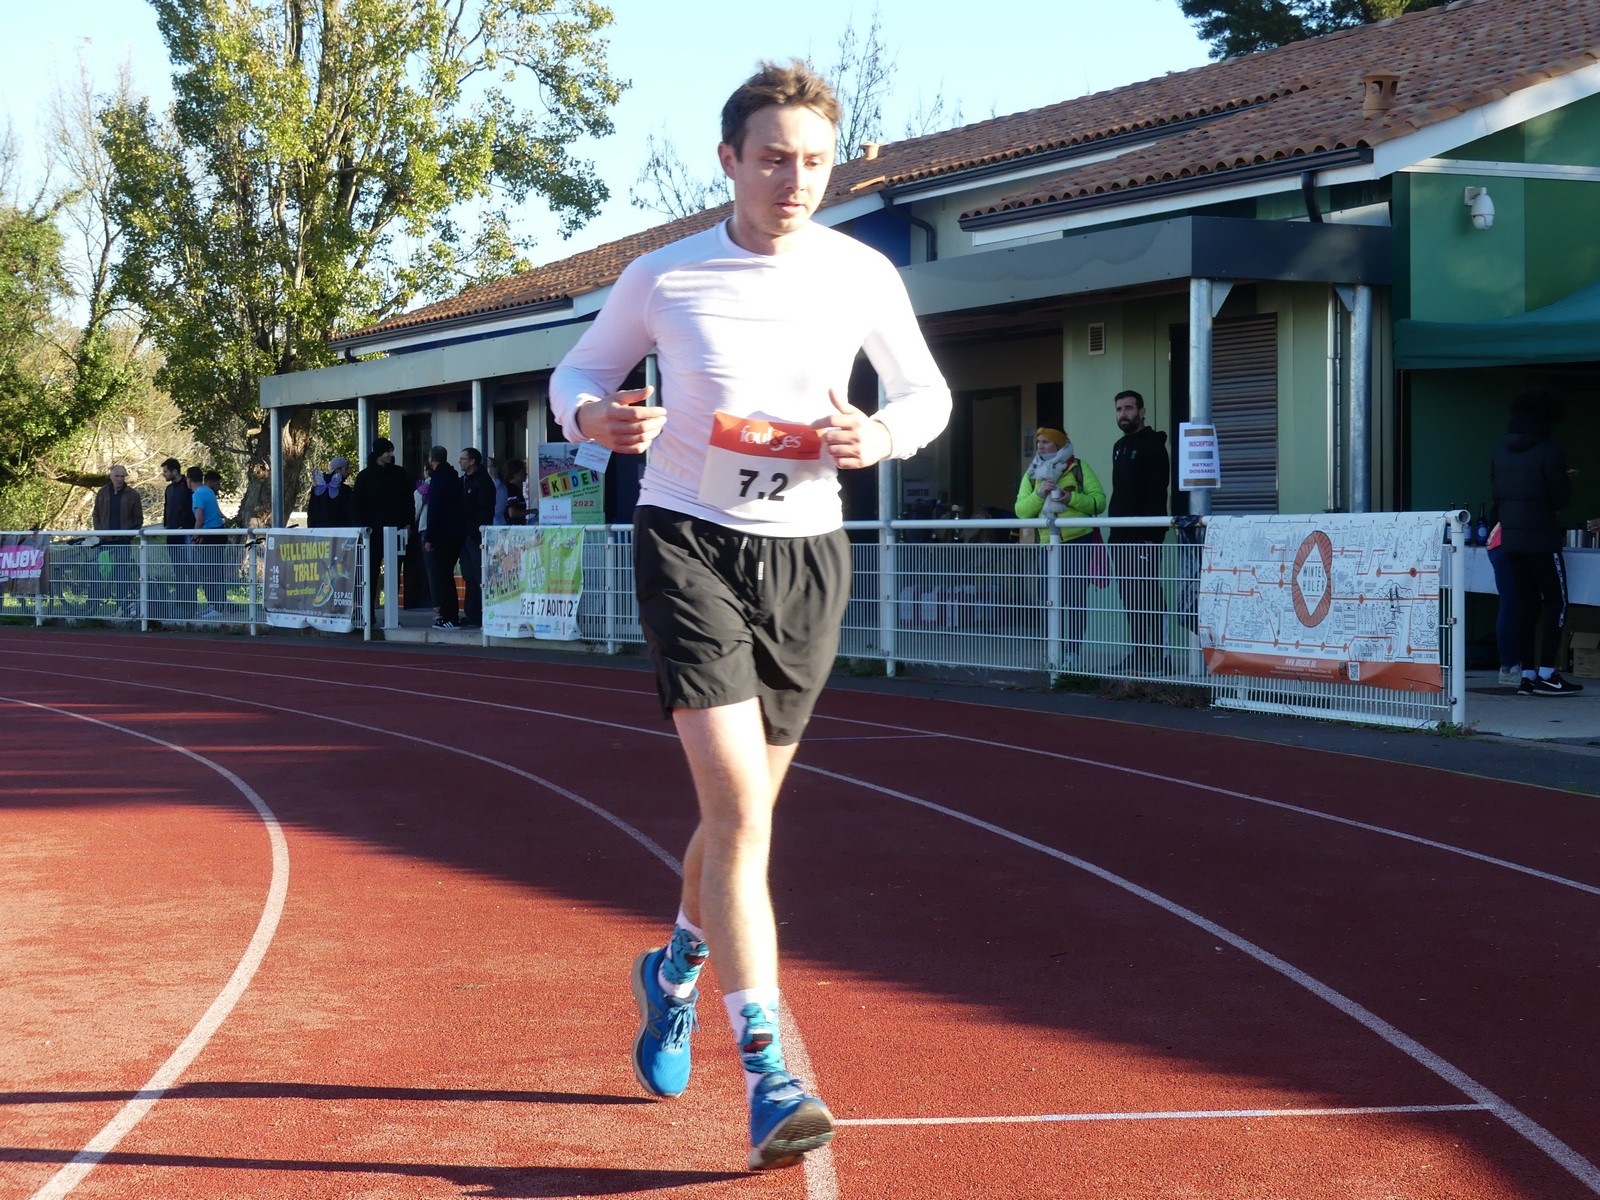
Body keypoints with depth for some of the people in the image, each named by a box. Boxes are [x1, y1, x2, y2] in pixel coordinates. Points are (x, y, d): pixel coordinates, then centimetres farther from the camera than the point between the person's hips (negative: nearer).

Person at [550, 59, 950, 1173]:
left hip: (807, 555, 3)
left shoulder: (865, 276, 1)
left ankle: (674, 970, 44)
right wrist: (598, 417, -14)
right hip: (690, 540, -3)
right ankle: (769, 1076, -17)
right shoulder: (661, 278, -4)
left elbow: (929, 391, 13)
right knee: (739, 805, -17)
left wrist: (882, 435, -10)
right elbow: (579, 372, 10)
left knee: (744, 809, 14)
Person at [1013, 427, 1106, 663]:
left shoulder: (1079, 468, 3)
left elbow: (1099, 501, -4)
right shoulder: (1032, 474, 14)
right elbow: (1021, 510, 5)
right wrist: (1039, 494, -11)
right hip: (1049, 544, 3)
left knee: (1076, 596, -4)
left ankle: (1073, 650, 0)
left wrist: (1072, 498, -17)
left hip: (1079, 541, -3)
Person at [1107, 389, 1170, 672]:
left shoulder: (1152, 445, -7)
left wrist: (1152, 535, -21)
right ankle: (1139, 652, 10)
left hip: (1144, 537, -8)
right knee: (1129, 596, 7)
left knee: (1148, 595, -9)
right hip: (1121, 536, 8)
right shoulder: (1119, 447, 18)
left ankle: (1159, 653, -8)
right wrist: (1113, 527, 15)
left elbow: (1157, 494, -14)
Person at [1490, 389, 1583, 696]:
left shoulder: (1500, 453, 8)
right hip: (1541, 540, -6)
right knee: (1556, 603, 1)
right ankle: (1546, 674, -5)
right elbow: (1560, 498, -10)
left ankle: (1527, 675, 8)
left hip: (1510, 540, 6)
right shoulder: (1548, 451, -12)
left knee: (1526, 606, 10)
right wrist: (1566, 482, 9)